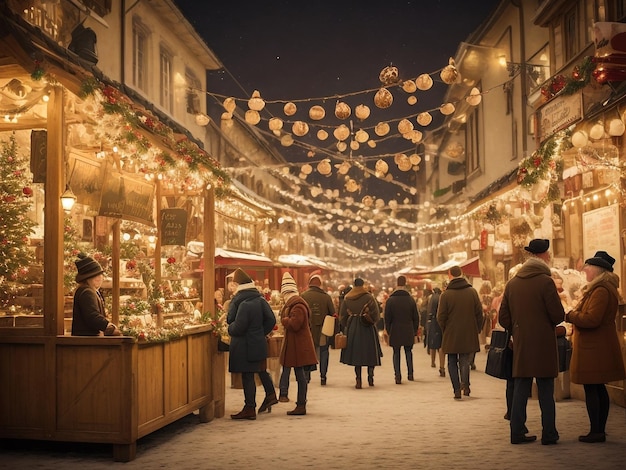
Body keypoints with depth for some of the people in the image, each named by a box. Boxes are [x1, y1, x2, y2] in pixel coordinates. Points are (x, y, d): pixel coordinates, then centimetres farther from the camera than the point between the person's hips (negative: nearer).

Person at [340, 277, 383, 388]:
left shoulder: (347, 298, 5)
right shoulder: (369, 297, -5)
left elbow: (342, 315, 8)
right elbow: (375, 313, -9)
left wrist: (346, 328, 17)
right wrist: (372, 322, 8)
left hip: (352, 328, 2)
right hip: (367, 328, -2)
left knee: (356, 354, 6)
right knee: (370, 353, 11)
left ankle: (358, 380, 3)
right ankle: (370, 377, 9)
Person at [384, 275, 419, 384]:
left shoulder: (390, 300, -5)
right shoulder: (411, 299, -1)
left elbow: (387, 318, -2)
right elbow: (416, 317, 3)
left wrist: (388, 331, 7)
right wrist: (415, 330, 12)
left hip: (395, 332, -1)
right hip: (408, 331, 1)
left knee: (396, 353, 4)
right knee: (408, 351, 16)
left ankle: (397, 376, -1)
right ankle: (410, 374, 16)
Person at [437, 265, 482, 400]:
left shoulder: (445, 294, -9)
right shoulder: (472, 292, -2)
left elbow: (441, 317, -7)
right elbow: (479, 313, 1)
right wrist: (476, 329, 12)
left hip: (451, 335, -2)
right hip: (469, 334, 2)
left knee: (452, 362, 8)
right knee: (465, 361, 14)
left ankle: (457, 389, 3)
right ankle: (465, 384, -1)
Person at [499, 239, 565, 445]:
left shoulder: (512, 283, 5)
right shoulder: (545, 281, -12)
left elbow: (503, 318, 6)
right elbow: (558, 315, -13)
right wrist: (549, 323, 9)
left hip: (520, 346, 5)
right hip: (543, 345, -4)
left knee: (520, 390, 10)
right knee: (546, 392, 4)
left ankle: (517, 432, 13)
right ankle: (549, 434, 10)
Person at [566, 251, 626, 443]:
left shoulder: (601, 291, -18)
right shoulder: (606, 288, 17)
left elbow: (591, 319, -25)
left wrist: (570, 315, -11)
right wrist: (575, 314, 8)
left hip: (594, 348, -11)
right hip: (598, 346, 11)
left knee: (591, 388, -6)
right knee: (598, 388, 13)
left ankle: (596, 431, -3)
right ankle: (600, 430, 20)